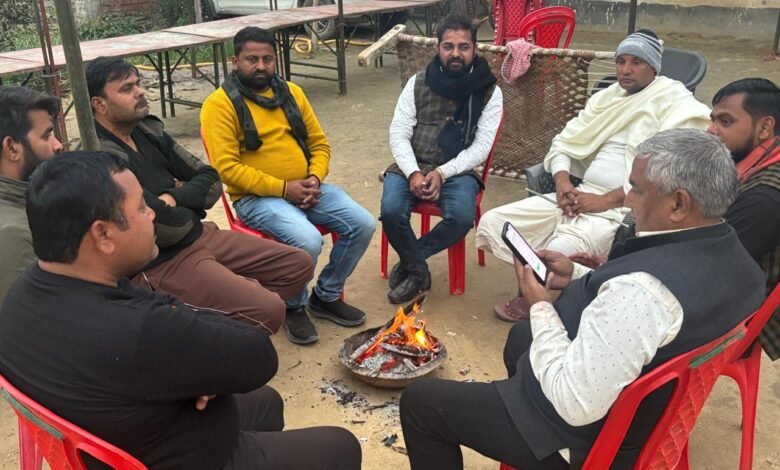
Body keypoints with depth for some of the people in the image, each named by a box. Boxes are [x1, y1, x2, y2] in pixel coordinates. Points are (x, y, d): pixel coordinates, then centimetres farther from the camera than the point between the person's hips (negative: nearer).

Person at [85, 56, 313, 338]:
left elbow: (210, 180, 8)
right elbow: (167, 228, -25)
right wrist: (188, 196, -3)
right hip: (160, 264, -9)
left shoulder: (148, 131, 7)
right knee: (268, 310, -22)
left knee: (298, 264, 6)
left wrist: (173, 198, -12)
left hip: (201, 236, 9)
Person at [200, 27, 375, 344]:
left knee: (363, 225, -10)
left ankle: (326, 296, 11)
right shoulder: (220, 104, -7)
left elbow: (319, 143, 14)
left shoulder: (291, 92, 11)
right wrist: (282, 188, -18)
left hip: (306, 189, 6)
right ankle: (294, 307, 0)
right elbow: (227, 167, -15)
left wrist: (314, 180, -6)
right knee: (308, 240, -31)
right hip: (257, 197, -6)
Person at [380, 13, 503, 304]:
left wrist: (442, 173, -19)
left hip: (458, 171, -1)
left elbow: (482, 146, -6)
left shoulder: (489, 92, -1)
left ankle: (410, 260, -3)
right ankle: (417, 270, 0)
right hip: (411, 166, 1)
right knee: (391, 211, -28)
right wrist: (413, 173, -19)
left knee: (462, 217, -31)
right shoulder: (418, 83, 2)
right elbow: (398, 134, -2)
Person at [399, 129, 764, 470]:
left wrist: (540, 305, -21)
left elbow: (574, 403, -32)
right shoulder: (731, 256, -8)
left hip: (587, 426, -9)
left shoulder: (644, 290, -38)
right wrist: (578, 278, -1)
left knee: (419, 401, 4)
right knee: (521, 335, 34)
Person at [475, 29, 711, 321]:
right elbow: (564, 142, 17)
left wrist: (606, 201, -19)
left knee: (559, 252, -33)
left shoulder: (675, 103, -4)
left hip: (624, 209, -7)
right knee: (493, 223, -7)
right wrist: (562, 180, -5)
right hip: (579, 195, 7)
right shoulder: (607, 97, 19)